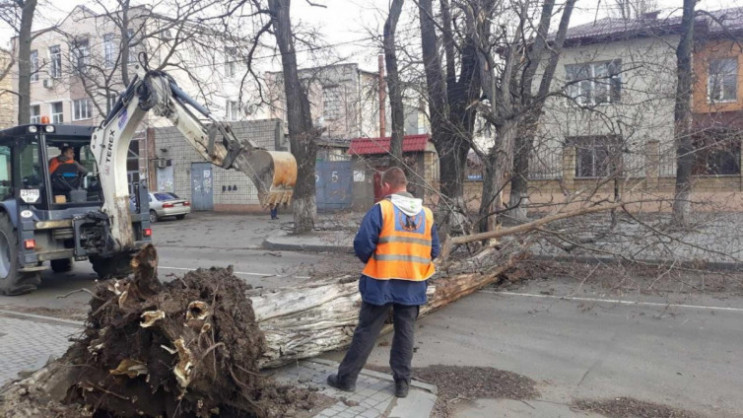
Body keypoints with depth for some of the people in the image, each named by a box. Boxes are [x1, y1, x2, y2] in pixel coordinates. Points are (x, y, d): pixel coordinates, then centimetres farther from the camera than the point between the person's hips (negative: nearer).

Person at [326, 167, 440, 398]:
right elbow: (434, 251, 7)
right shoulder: (426, 214, 4)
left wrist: (371, 261, 6)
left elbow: (362, 245, -14)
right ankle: (402, 382, 19)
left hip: (381, 284, -3)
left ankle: (346, 378, 18)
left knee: (366, 332, 7)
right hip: (413, 286, 3)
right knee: (405, 333, 14)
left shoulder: (381, 209, -11)